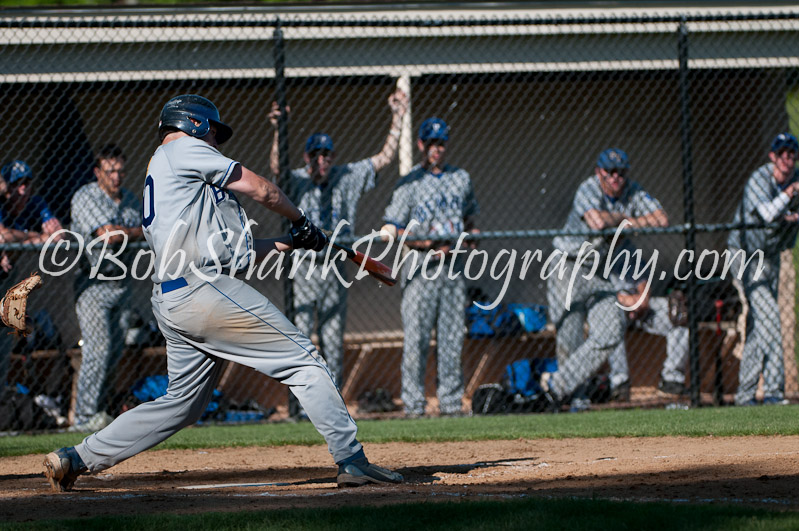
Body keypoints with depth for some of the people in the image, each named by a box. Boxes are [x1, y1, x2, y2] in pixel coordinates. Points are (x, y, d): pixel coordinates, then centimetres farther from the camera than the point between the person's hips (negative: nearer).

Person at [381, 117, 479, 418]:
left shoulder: (461, 178, 14)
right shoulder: (409, 184, -1)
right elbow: (390, 230, -4)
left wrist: (471, 235, 3)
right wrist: (425, 243, -17)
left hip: (454, 266, 4)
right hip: (420, 267, -4)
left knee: (452, 337, 5)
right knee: (415, 338, -7)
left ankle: (451, 401, 10)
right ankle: (413, 404, -5)